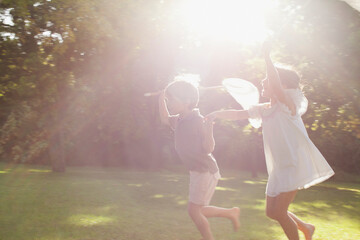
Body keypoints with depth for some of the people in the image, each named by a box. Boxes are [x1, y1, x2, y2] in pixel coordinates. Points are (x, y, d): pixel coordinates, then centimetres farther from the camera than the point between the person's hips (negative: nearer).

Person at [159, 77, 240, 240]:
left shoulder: (198, 121, -20)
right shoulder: (178, 121, 4)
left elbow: (209, 148, -21)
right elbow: (164, 119, 25)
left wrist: (209, 131, -39)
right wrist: (161, 100, 12)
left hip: (206, 171, -9)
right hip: (196, 171, 9)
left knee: (194, 210, -5)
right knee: (198, 210, 14)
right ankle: (231, 213, 29)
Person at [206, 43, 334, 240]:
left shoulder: (287, 104, -12)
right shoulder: (264, 110, 10)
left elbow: (276, 87, -32)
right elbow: (238, 114, 9)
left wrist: (267, 58, -32)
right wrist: (217, 113, -6)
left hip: (295, 164, -8)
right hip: (279, 167, 8)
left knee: (279, 211, -11)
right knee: (272, 212, 11)